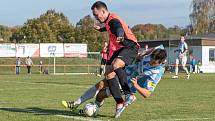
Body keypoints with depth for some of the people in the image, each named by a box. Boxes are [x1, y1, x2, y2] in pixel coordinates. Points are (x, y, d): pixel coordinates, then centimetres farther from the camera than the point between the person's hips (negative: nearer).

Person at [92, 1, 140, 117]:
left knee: (116, 65, -36)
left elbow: (119, 28, -40)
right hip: (117, 49, 10)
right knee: (109, 74, -4)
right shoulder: (108, 21, 16)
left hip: (129, 47, -10)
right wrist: (100, 29, 62)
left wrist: (120, 36, -64)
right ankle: (119, 103, 1)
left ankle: (129, 94, -31)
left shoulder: (113, 20, -15)